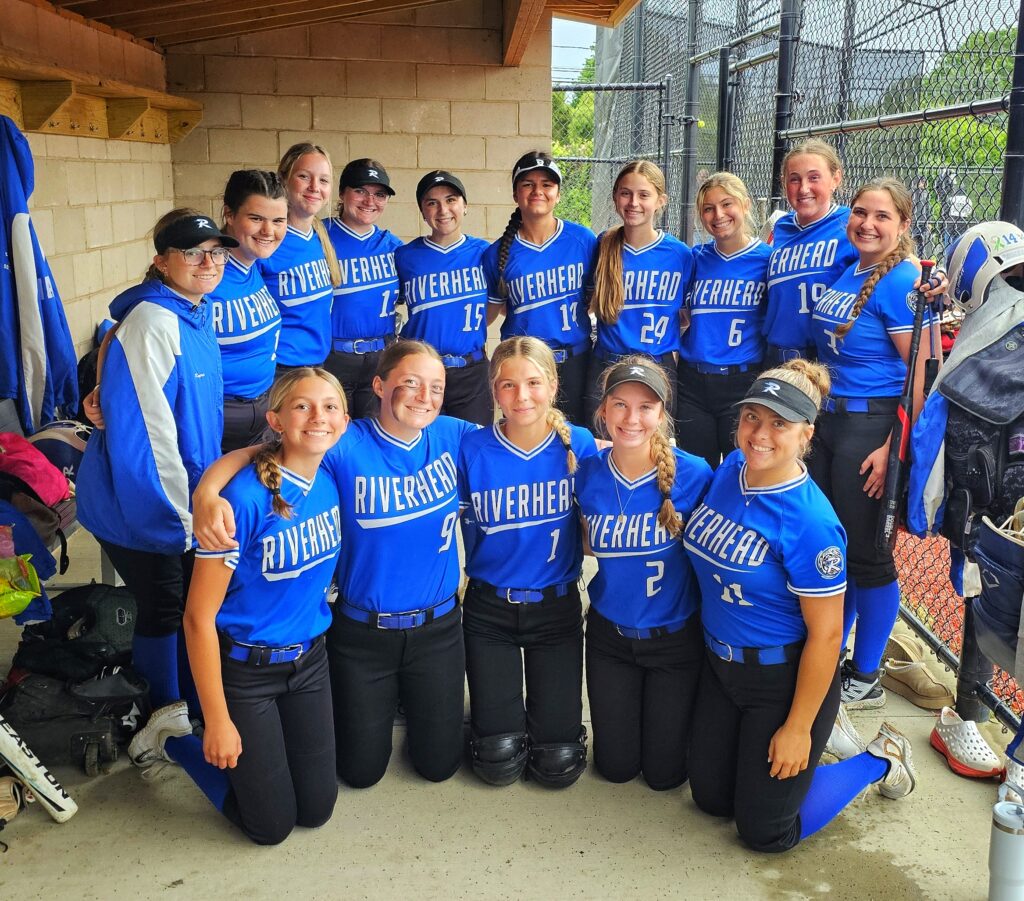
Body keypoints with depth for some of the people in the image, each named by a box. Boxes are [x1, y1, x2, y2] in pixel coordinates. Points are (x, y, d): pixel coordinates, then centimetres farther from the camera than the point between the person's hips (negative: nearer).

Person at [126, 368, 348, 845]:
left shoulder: (330, 482, -8)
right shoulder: (244, 498, -26)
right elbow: (199, 616, -21)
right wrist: (218, 721, -17)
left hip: (308, 659, 6)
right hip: (244, 667, -6)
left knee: (317, 809, 12)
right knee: (272, 825, 8)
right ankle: (173, 735, 25)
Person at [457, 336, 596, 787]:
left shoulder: (579, 445, -10)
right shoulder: (472, 450, -12)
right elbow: (470, 527, 0)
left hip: (557, 605, 1)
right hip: (489, 608, 0)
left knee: (558, 766, 2)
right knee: (498, 765, 2)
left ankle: (551, 713, 34)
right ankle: (501, 711, 33)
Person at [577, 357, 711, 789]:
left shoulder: (694, 474, -21)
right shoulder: (587, 474, -11)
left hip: (675, 637, -2)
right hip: (609, 635, 2)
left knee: (664, 772, 11)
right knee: (615, 766, 15)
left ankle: (678, 711, 39)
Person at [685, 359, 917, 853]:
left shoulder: (809, 522, -27)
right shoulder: (729, 471, -7)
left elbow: (825, 633, -21)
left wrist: (798, 728, -15)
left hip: (784, 678, -7)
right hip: (720, 665, 7)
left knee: (764, 830, 8)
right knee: (710, 796, 18)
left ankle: (878, 759, 25)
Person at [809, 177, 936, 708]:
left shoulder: (902, 282, -13)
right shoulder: (846, 272, 10)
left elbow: (920, 376, -17)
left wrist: (894, 448, -20)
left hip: (869, 425, -7)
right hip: (825, 419, 8)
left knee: (865, 553, 3)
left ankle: (865, 680, 19)